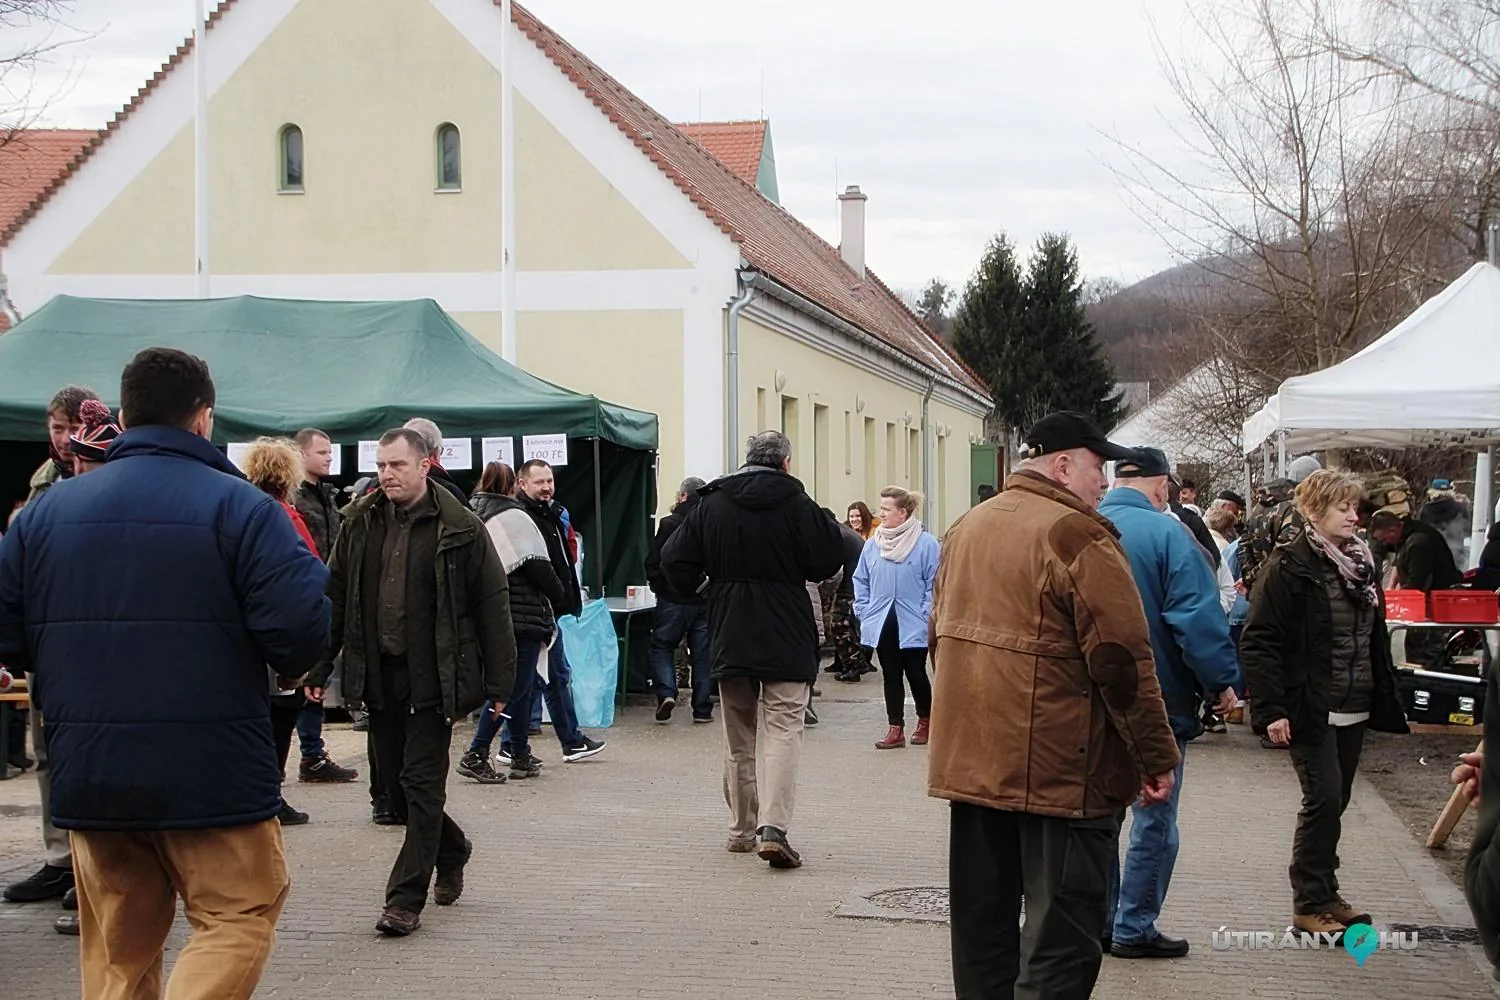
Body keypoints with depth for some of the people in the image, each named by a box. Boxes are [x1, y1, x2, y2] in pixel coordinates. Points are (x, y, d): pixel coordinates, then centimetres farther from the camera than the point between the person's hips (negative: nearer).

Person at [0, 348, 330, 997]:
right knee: (238, 918, 6)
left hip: (87, 771, 5)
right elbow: (300, 627, -17)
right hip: (213, 772, -4)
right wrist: (288, 667, 5)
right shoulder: (240, 506, -8)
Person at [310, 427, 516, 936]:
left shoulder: (461, 530, -5)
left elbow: (492, 606, -3)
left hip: (433, 678, -5)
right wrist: (319, 665, 7)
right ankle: (451, 851, 38)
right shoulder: (360, 524, 7)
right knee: (395, 781, 12)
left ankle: (406, 899, 0)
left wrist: (499, 681, -6)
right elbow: (336, 598, 13)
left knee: (421, 784, -5)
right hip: (379, 677, 5)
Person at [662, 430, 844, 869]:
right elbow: (826, 560, -8)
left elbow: (674, 559, 1)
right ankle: (774, 827, -18)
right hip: (786, 639, -4)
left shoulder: (712, 503, 3)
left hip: (729, 636, 4)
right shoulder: (795, 502, -8)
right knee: (784, 731, -4)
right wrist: (829, 528, 12)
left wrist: (700, 587, 17)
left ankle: (742, 829, 22)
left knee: (737, 738, 15)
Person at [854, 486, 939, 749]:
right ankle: (895, 729, 12)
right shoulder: (873, 545, 6)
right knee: (891, 676, 7)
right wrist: (863, 612, 6)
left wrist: (926, 616, -12)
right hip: (883, 624, 4)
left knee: (916, 674, 6)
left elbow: (934, 584, -8)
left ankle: (925, 721, 27)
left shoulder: (926, 544, -9)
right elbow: (861, 581, 14)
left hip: (913, 626, -4)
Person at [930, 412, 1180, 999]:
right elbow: (1123, 659, -17)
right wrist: (1158, 757, -10)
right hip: (1061, 770, -8)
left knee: (982, 928, 15)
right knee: (1060, 941, -4)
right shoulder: (1078, 534, -13)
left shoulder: (966, 529, 12)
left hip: (970, 762, 8)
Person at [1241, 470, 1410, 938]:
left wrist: (1385, 700, 14)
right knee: (1324, 799, -8)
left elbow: (1376, 639, 18)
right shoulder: (1290, 567, -11)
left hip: (1353, 710, 7)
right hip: (1310, 710, -7)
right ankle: (1309, 904, 2)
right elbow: (1258, 642, -14)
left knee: (1335, 802, 11)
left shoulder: (1362, 565, 11)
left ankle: (1325, 894, 22)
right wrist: (1271, 710, -18)